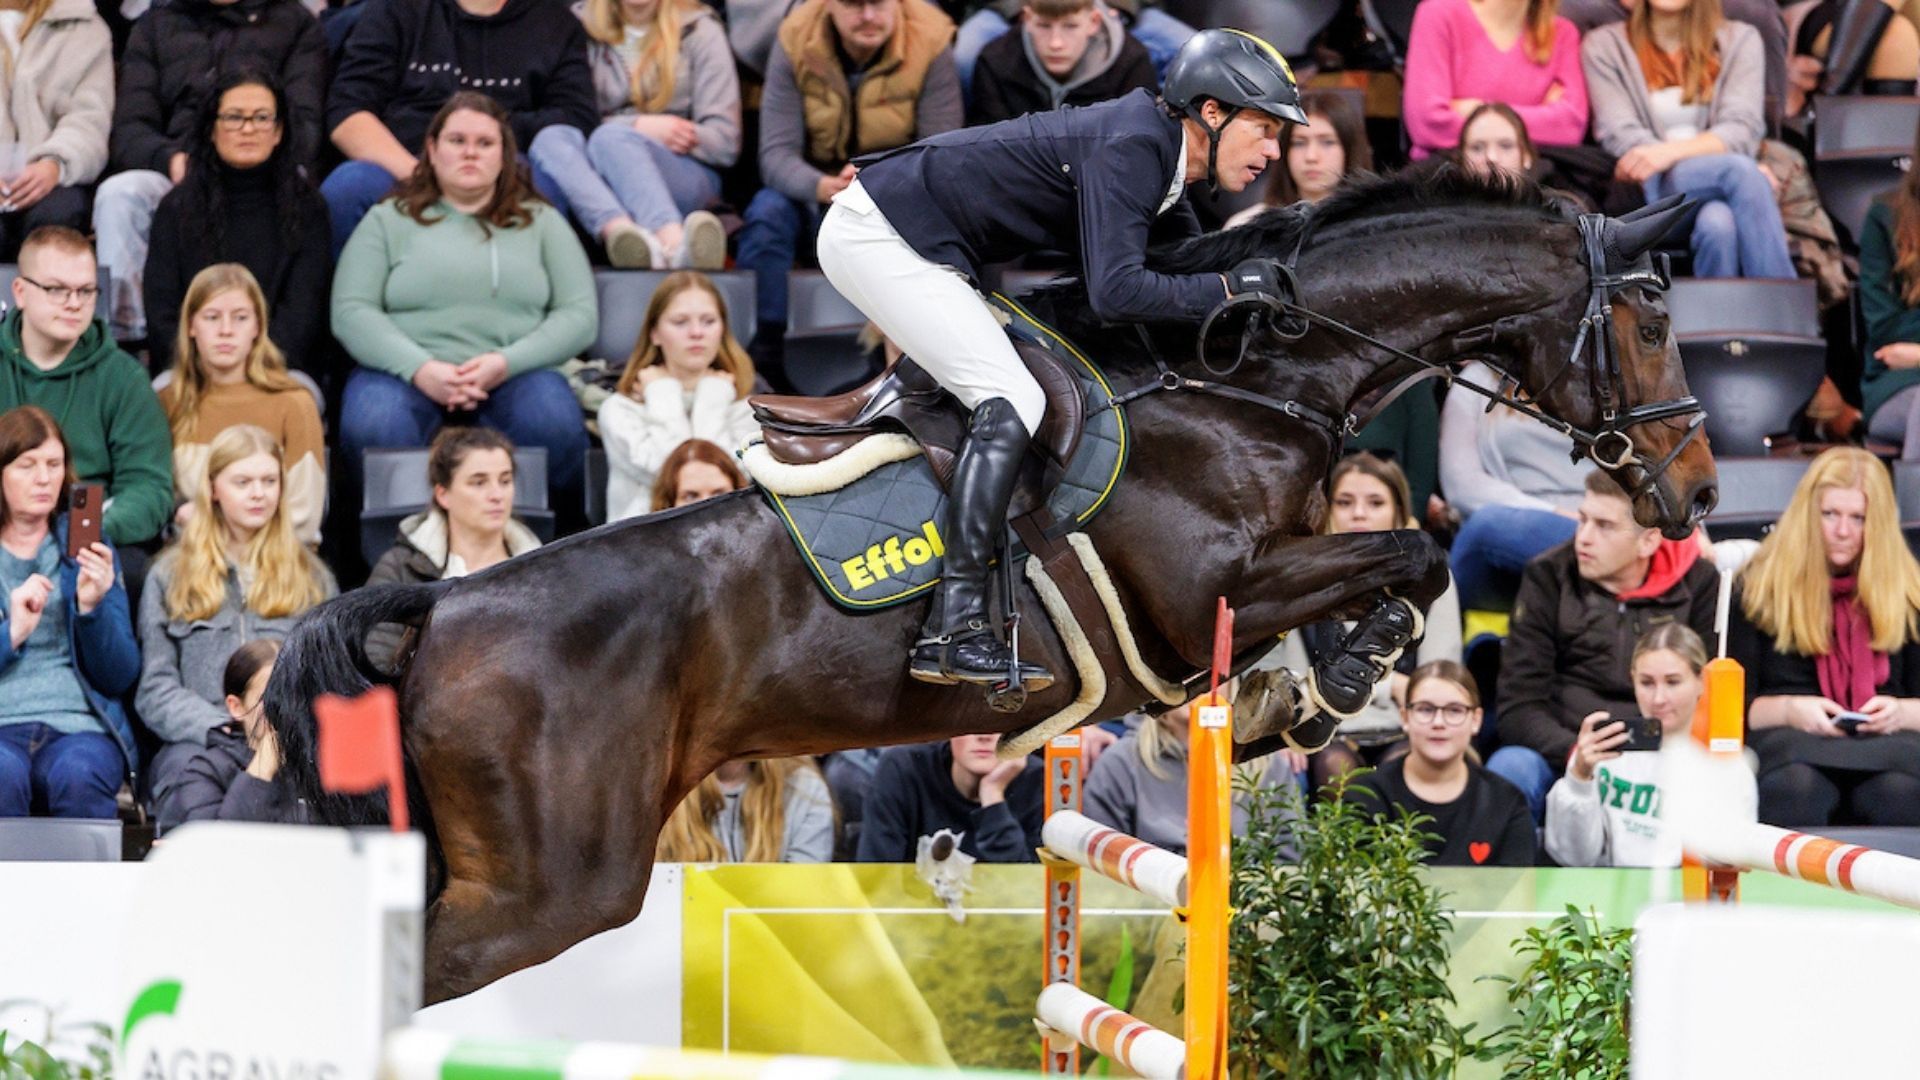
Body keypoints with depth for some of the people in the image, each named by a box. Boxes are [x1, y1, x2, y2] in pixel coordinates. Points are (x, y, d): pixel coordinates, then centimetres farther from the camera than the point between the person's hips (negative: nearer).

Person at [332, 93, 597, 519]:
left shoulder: (541, 223, 21)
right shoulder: (390, 220, 18)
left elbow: (579, 314, 9)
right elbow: (351, 312, 5)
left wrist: (505, 364, -10)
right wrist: (420, 369, -13)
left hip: (514, 376, 1)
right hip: (406, 372, -1)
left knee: (555, 424, -35)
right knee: (373, 427, -36)